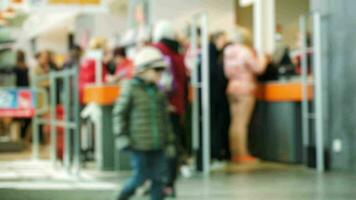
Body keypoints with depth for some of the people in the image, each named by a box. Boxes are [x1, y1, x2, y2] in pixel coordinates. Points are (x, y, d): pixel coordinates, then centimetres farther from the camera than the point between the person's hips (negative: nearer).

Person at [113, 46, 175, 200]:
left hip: (158, 144, 5)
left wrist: (169, 141, 14)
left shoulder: (159, 91, 10)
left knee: (158, 178, 5)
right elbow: (119, 113, -3)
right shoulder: (131, 88, -5)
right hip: (139, 143, -5)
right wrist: (121, 136, -10)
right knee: (141, 176, 1)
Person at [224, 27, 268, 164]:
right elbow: (258, 68, -11)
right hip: (245, 89, -7)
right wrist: (263, 59, 5)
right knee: (242, 123, -6)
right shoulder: (245, 51, -14)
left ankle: (235, 153, 13)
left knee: (235, 122, 10)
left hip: (232, 89, 7)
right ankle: (242, 154, -4)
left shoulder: (228, 51, 8)